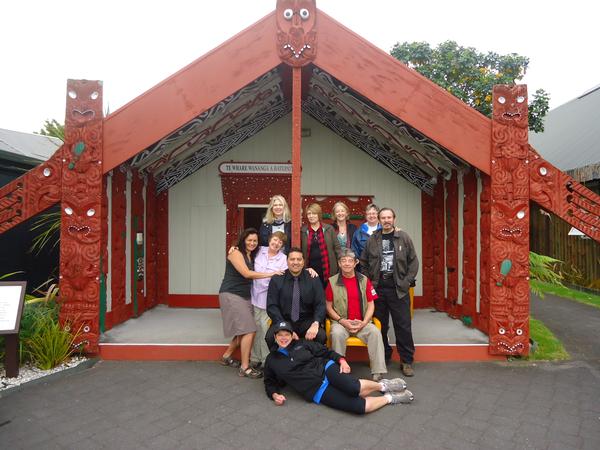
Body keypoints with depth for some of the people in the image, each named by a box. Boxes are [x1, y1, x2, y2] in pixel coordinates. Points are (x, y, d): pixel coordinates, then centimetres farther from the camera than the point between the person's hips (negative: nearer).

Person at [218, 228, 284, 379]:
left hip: (245, 296, 8)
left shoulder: (252, 256, 15)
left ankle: (227, 356, 28)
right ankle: (245, 368, -4)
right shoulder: (236, 253, -10)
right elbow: (246, 273, -20)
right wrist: (270, 274, -20)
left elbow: (251, 275, 6)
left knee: (243, 331, 9)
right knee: (249, 330, -13)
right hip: (231, 295, -8)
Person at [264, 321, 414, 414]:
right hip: (316, 390, -1)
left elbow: (325, 352, 11)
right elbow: (270, 383, 19)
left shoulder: (302, 344, 10)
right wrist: (274, 395, -3)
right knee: (359, 406, -23)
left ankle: (383, 385, -4)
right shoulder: (271, 360, 10)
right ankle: (389, 398, 0)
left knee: (353, 389, -33)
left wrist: (341, 360, -7)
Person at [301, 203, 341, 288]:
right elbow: (299, 250, 10)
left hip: (327, 269, -1)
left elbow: (337, 247, 5)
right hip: (310, 269, 1)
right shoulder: (303, 231, 6)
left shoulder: (329, 229, 4)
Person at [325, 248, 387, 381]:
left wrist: (363, 323, -9)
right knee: (337, 333, -33)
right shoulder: (332, 281, 2)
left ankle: (378, 373, -21)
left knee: (375, 331, -27)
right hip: (340, 322, -1)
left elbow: (371, 304, 6)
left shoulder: (364, 280, 6)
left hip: (362, 323, 1)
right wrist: (342, 321, -10)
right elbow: (329, 307, 4)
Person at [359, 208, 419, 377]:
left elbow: (413, 261, 1)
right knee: (380, 325, 10)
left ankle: (407, 361, 15)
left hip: (398, 288, -1)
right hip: (378, 288, 2)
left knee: (403, 326, 2)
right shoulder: (372, 240, 6)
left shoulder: (404, 238, 2)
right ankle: (383, 357, 26)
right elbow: (363, 263, 10)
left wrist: (407, 281, -6)